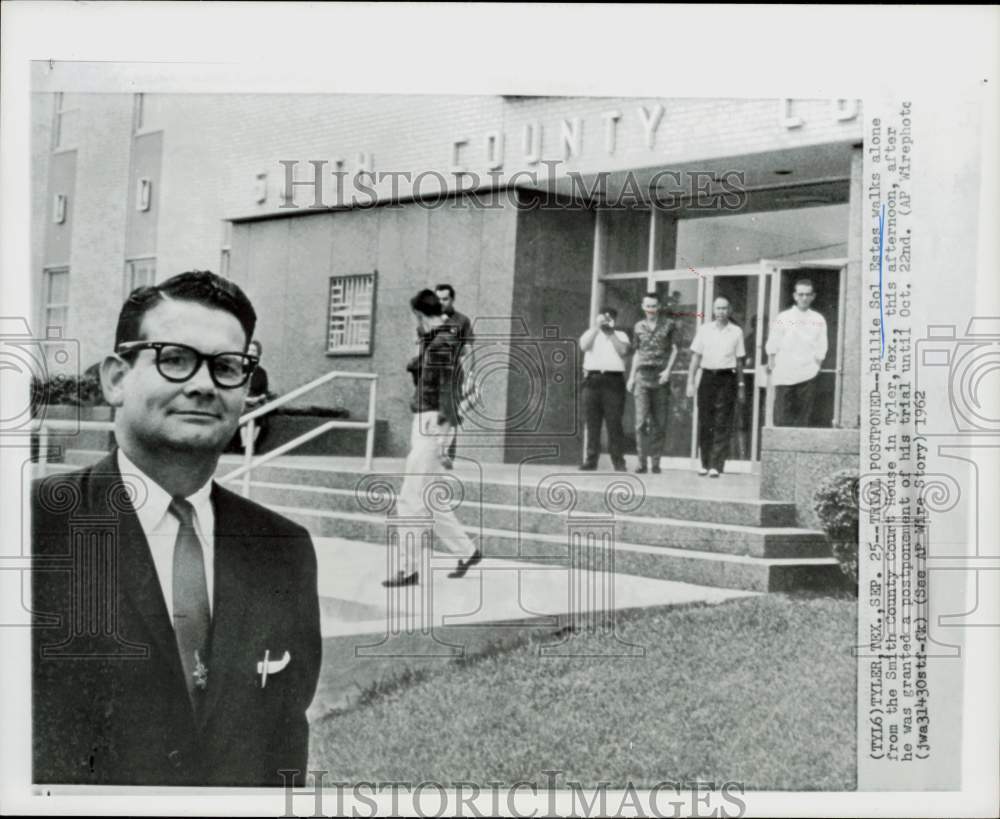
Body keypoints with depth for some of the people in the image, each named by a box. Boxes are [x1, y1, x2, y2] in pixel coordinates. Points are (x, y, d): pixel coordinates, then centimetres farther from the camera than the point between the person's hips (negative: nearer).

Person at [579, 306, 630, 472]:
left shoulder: (620, 335, 17)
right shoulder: (591, 333, 19)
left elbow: (623, 351, -3)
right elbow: (584, 346, -3)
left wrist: (611, 333, -4)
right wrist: (596, 327, -7)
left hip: (614, 380, -1)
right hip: (592, 379, 1)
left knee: (614, 422, -6)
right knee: (592, 422, -1)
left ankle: (618, 461, -6)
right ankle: (591, 459, 1)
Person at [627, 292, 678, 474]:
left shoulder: (668, 324, 5)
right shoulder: (639, 327, 12)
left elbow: (674, 349, 6)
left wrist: (668, 369, -7)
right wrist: (631, 376, 15)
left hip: (660, 375, -1)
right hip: (643, 375, 1)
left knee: (659, 423, 2)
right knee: (641, 421, -7)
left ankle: (656, 461, 9)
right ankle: (642, 462, -5)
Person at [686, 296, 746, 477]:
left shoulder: (736, 332, 7)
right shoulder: (704, 329, 8)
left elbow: (739, 361, 11)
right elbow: (696, 357, 8)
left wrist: (741, 386, 11)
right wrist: (690, 383, 2)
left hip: (727, 378, -1)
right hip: (707, 376, 1)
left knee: (722, 425, -6)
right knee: (704, 422, 3)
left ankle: (716, 466, -5)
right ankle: (705, 464, 12)